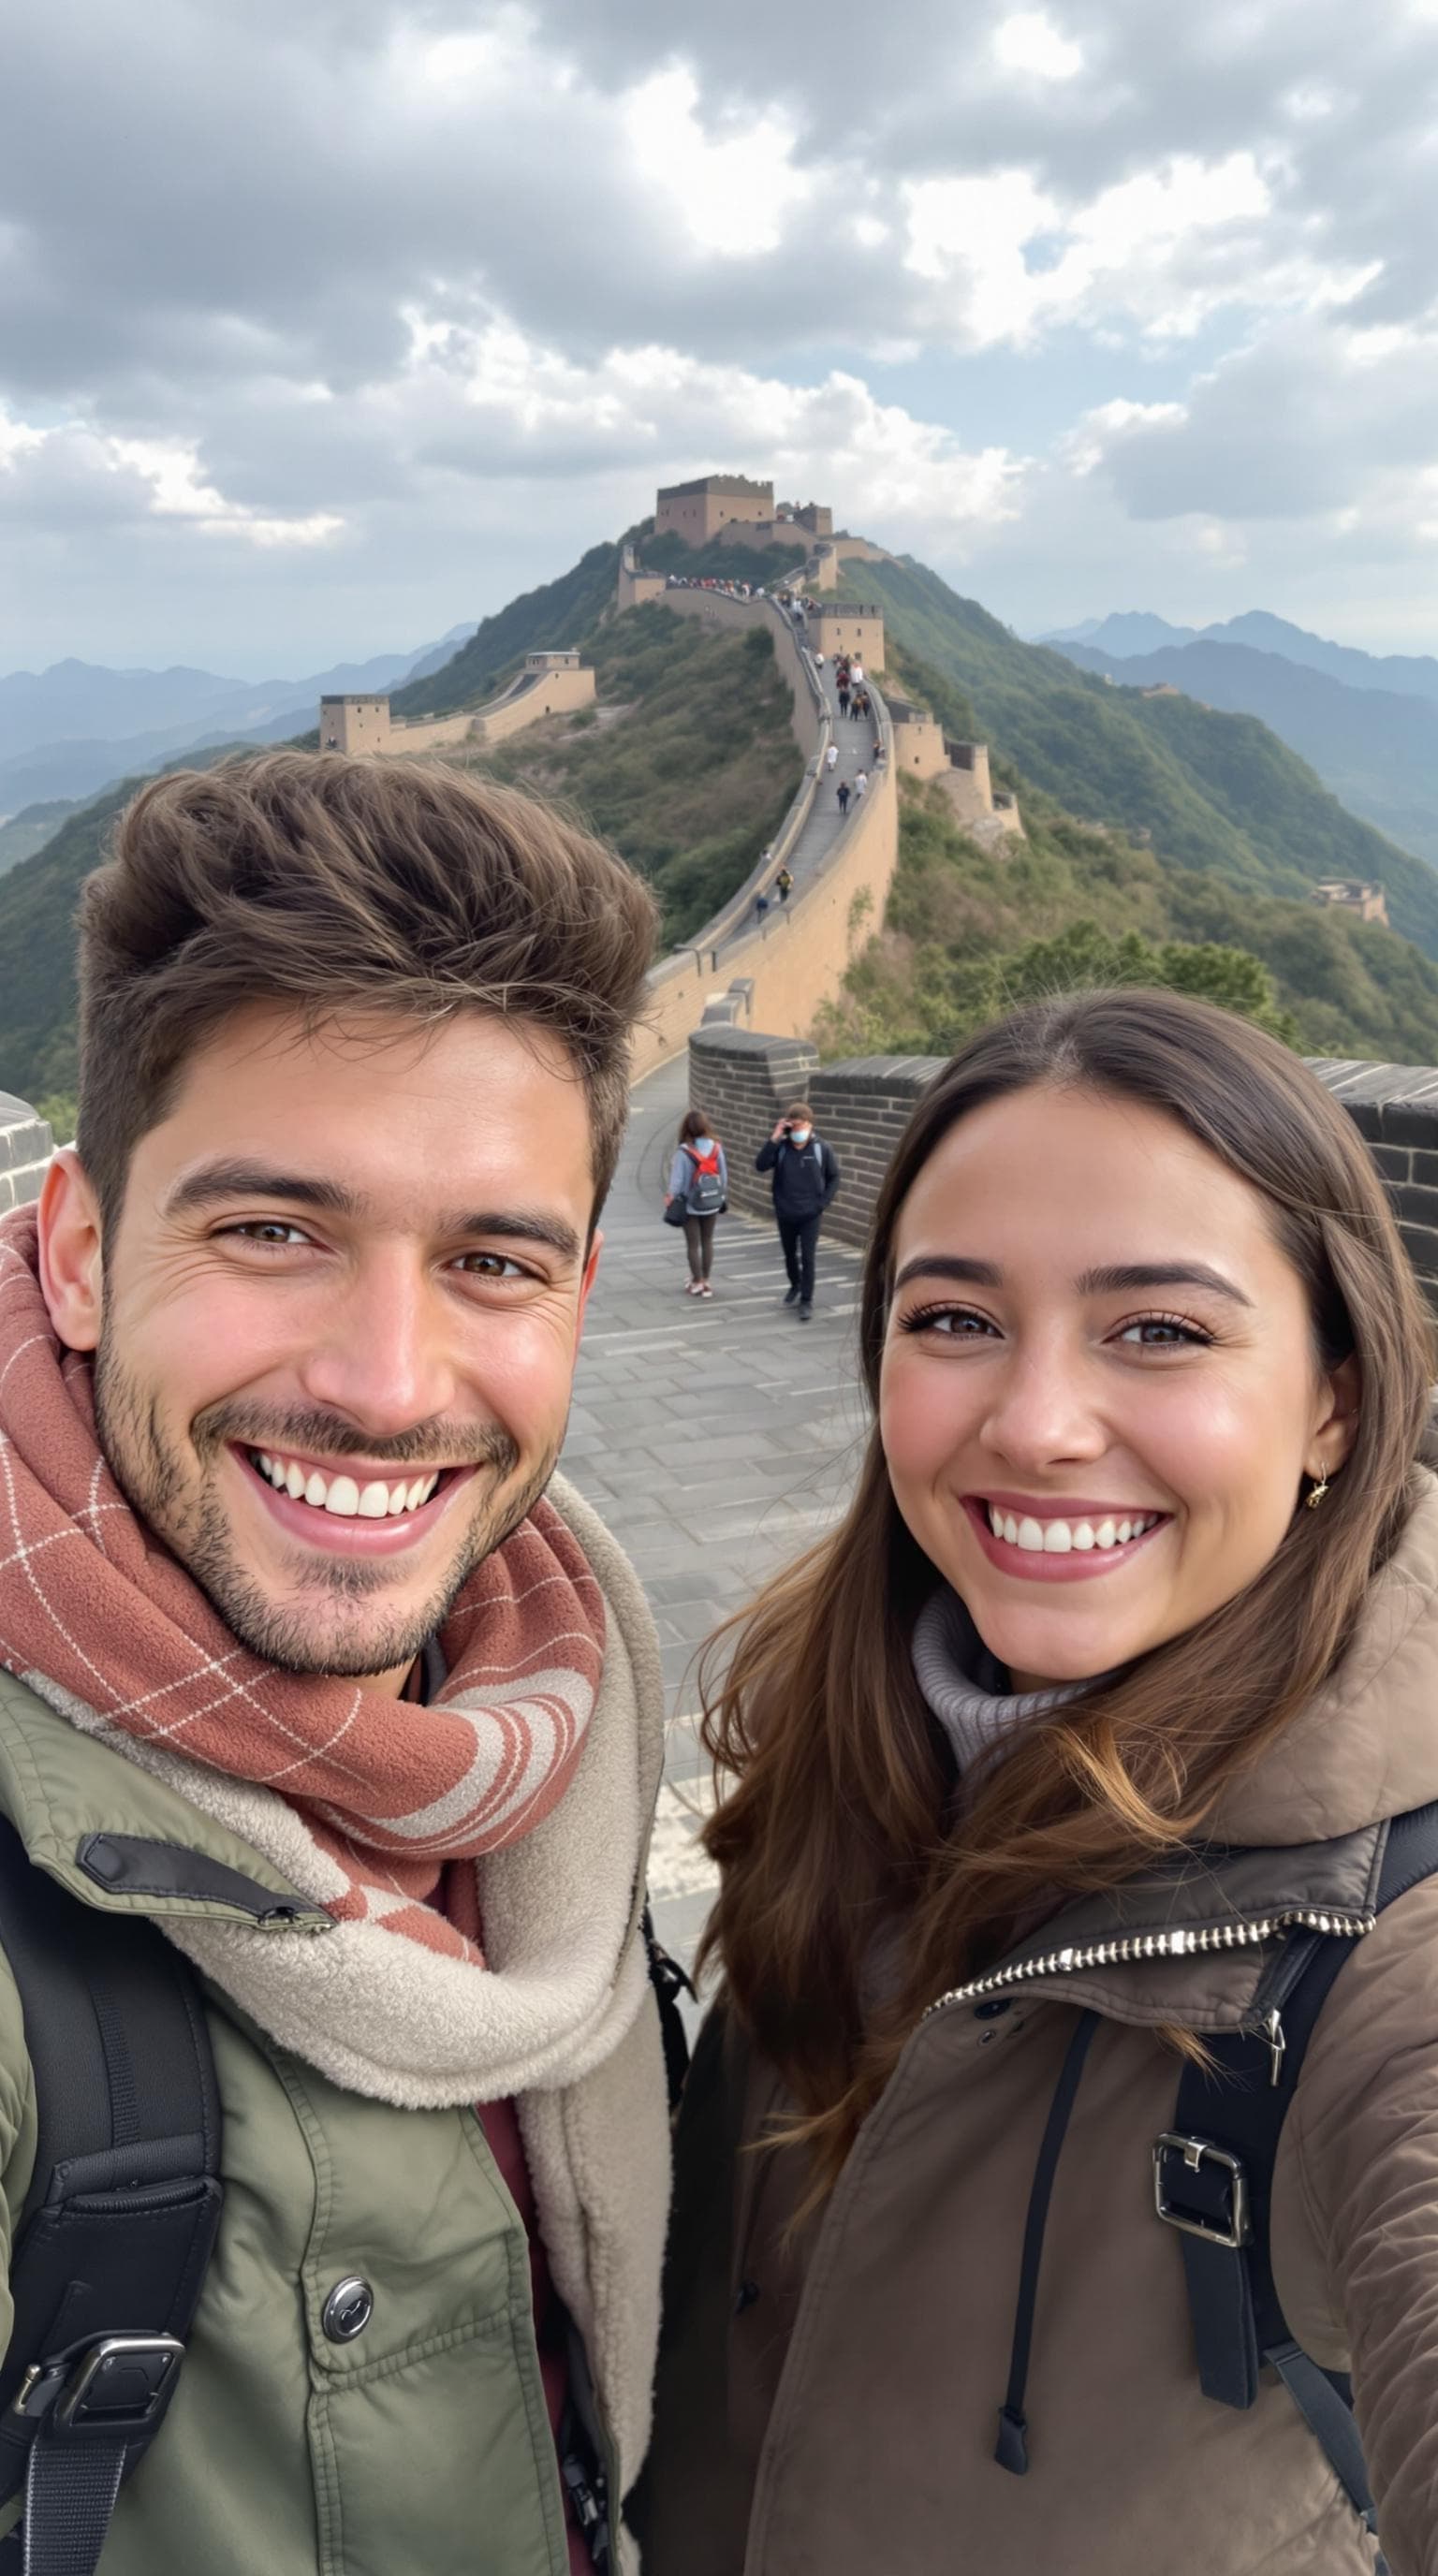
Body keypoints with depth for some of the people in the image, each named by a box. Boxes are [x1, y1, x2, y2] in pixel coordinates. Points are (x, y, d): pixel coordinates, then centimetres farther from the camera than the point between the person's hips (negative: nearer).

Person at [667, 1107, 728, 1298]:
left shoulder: (683, 1151, -19)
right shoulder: (716, 1147, -8)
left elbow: (677, 1179, -14)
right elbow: (724, 1174, 0)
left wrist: (670, 1197, 1)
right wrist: (722, 1197, 13)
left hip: (690, 1205, -3)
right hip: (712, 1204, 3)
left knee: (693, 1244, 9)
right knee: (707, 1241, 16)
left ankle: (697, 1282, 17)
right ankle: (705, 1281, 23)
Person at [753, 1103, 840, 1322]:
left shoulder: (822, 1148, -7)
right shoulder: (781, 1147, -7)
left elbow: (833, 1177, 3)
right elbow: (760, 1165, -22)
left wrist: (822, 1202, -7)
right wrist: (774, 1139, -27)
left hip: (810, 1215, -2)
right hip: (784, 1214, 2)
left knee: (807, 1258, -4)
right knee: (790, 1255, 17)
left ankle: (807, 1301, 5)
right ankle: (795, 1286, 41)